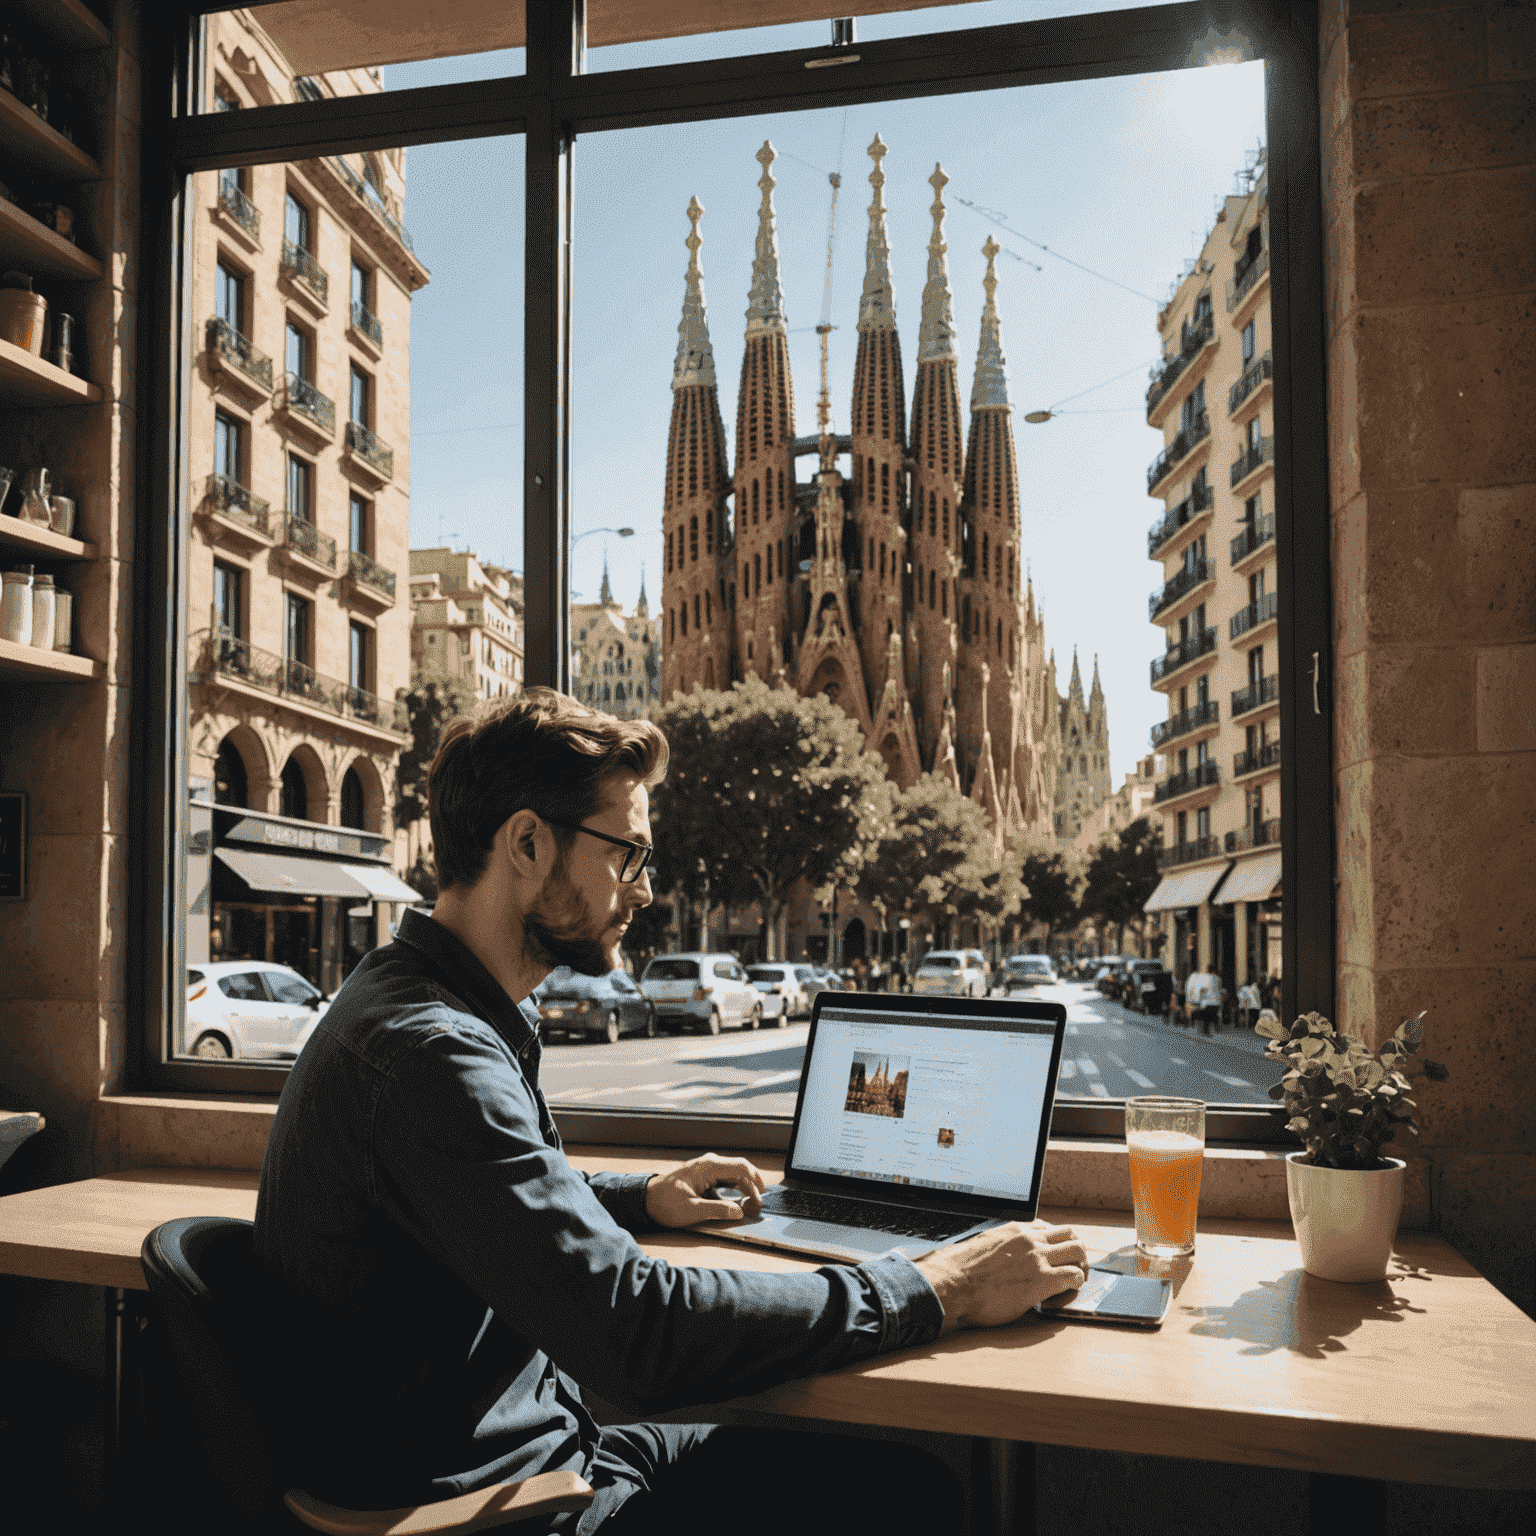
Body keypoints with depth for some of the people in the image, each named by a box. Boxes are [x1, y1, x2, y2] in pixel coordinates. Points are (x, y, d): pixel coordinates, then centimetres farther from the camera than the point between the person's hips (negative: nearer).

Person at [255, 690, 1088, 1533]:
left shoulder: (448, 1015, 9)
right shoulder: (429, 1051, -26)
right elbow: (641, 1327, -31)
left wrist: (644, 1197, 18)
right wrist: (934, 1291, -23)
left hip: (535, 1446, 9)